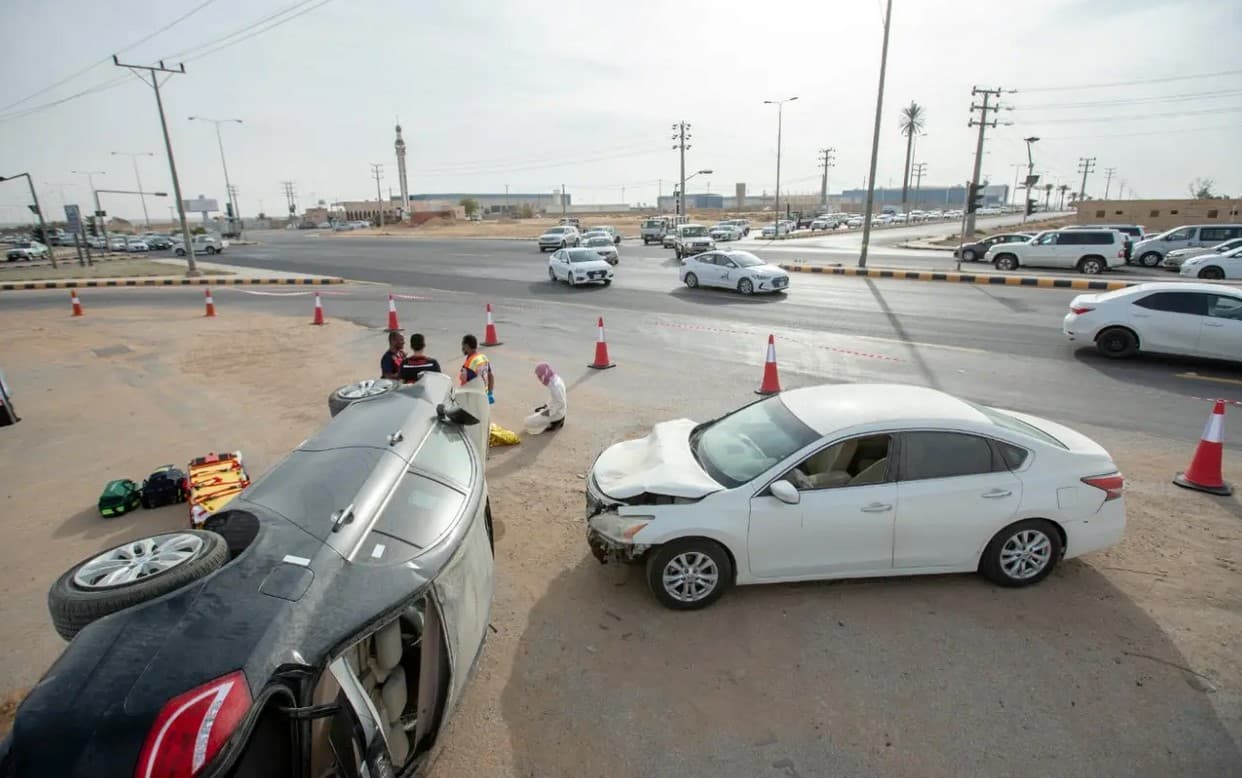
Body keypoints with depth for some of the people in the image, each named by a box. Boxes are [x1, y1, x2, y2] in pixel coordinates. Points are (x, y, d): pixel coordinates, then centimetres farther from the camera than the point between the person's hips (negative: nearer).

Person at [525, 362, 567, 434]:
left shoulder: (555, 385, -29)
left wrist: (549, 413, -20)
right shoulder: (556, 379, -1)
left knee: (529, 421, -8)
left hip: (556, 413, -10)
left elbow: (561, 403, -27)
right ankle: (556, 421, 18)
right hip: (556, 409, 10)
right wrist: (546, 406, 9)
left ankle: (552, 424, 1)